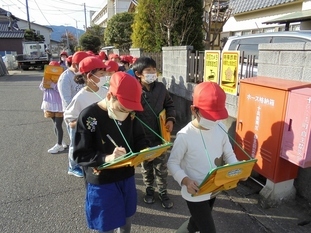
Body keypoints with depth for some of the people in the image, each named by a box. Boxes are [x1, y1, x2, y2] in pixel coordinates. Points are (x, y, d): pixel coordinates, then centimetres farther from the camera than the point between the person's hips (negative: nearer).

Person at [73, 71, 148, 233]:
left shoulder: (130, 113, -7)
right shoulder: (88, 116, -22)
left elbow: (139, 138, 5)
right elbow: (80, 155, -20)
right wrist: (107, 158, -35)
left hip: (127, 177, 5)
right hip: (101, 182, -4)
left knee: (126, 219, 25)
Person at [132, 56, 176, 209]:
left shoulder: (160, 87, -3)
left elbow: (169, 104, 12)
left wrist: (170, 119, -4)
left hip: (160, 135, 3)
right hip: (142, 137, -2)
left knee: (161, 166, 15)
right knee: (146, 166, 19)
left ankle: (163, 191, 35)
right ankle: (149, 189, 42)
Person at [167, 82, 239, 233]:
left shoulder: (221, 128, -8)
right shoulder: (185, 136, -25)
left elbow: (229, 154, 3)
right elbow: (172, 163, -16)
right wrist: (185, 180, -32)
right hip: (195, 194, -6)